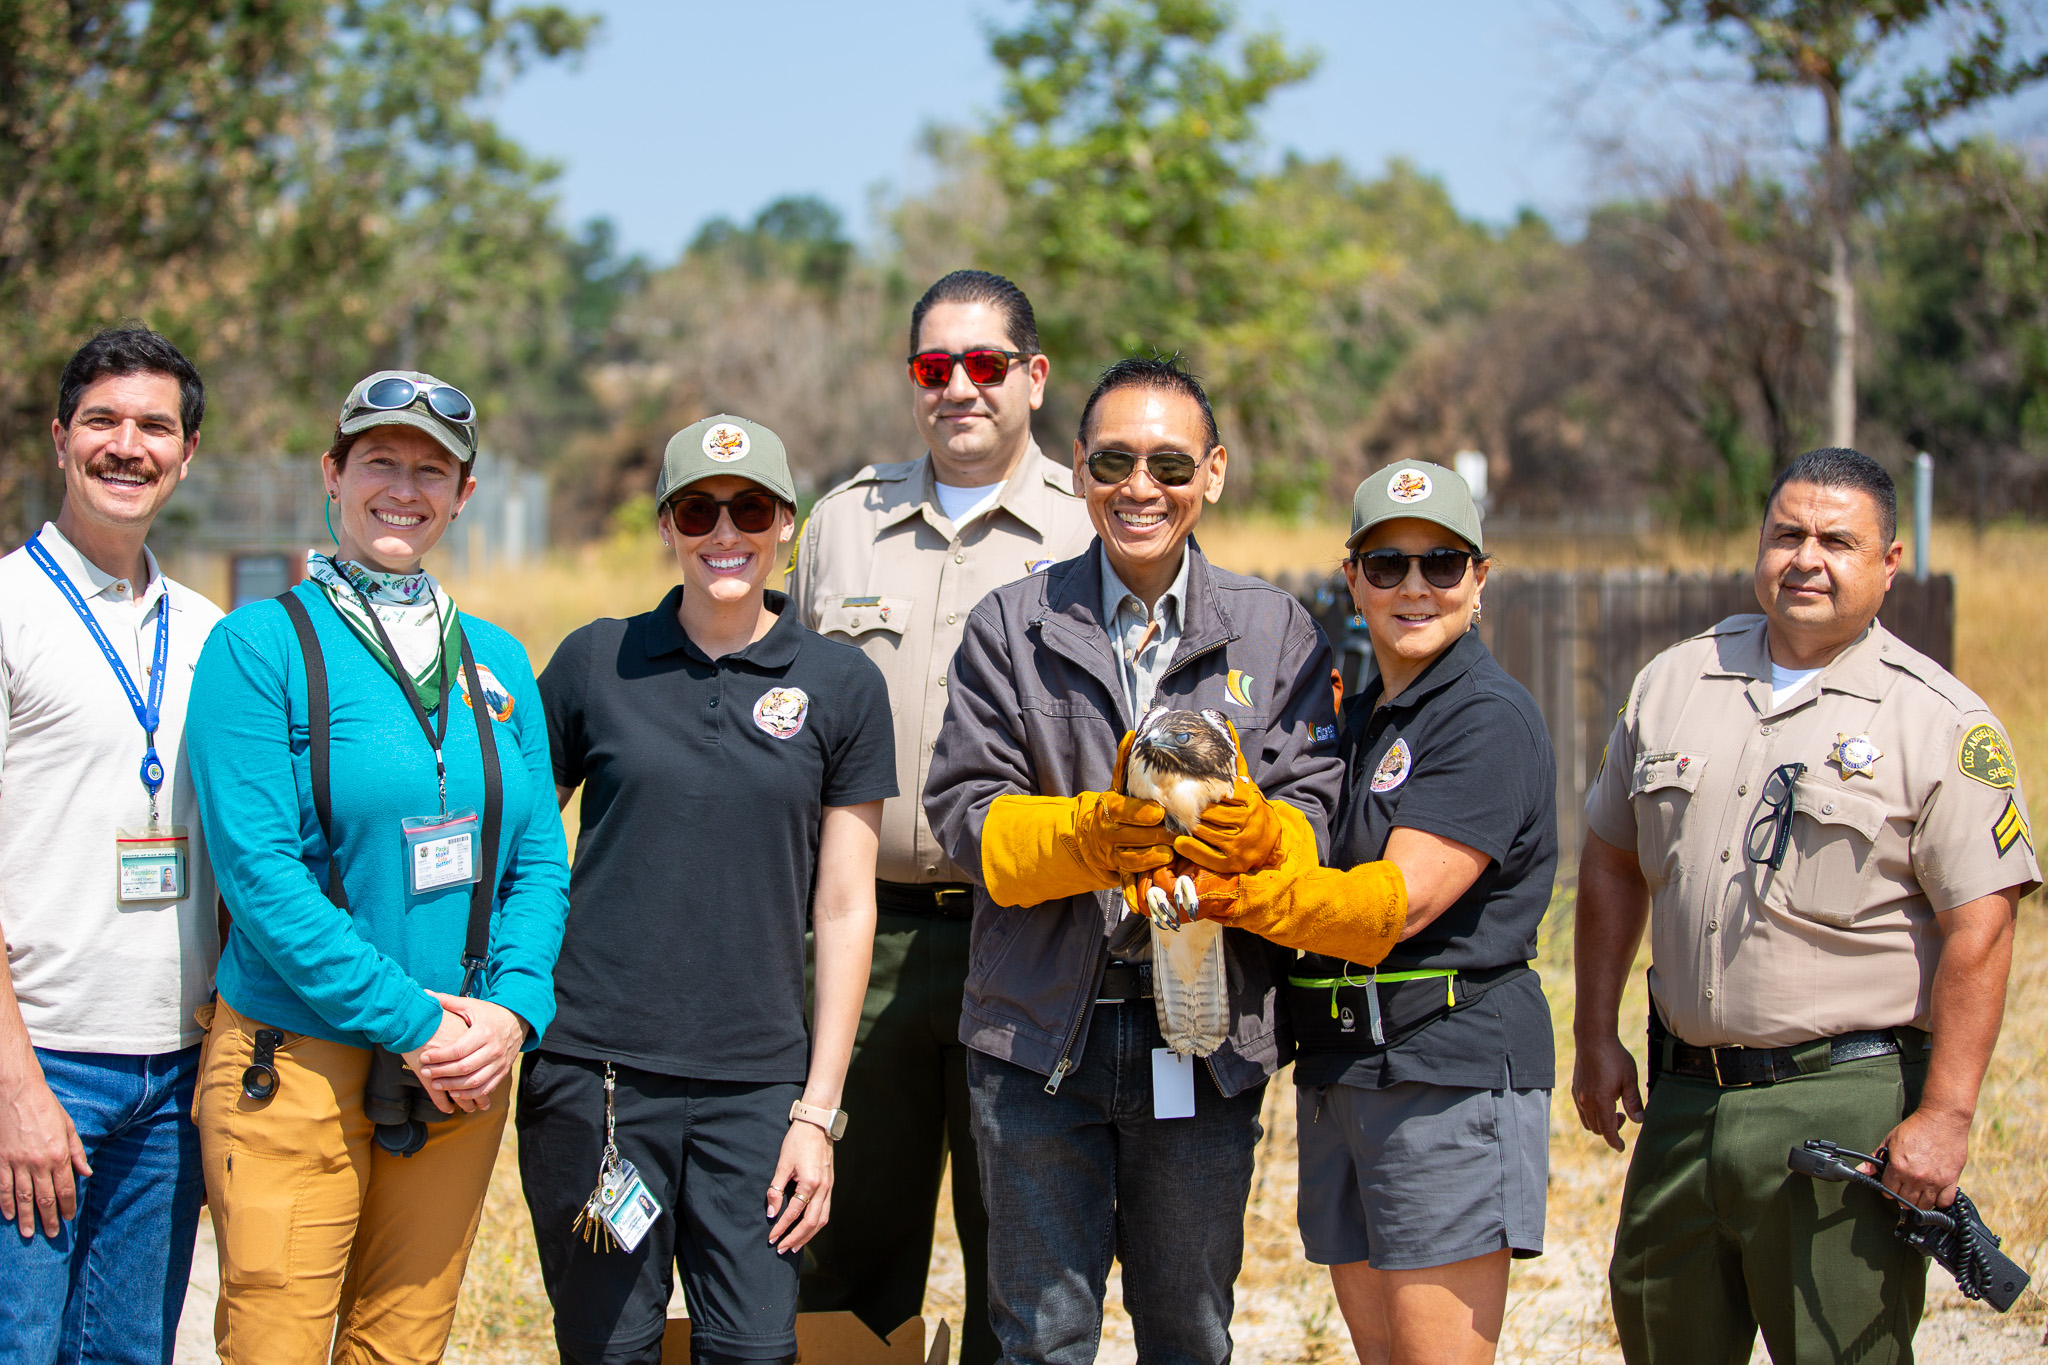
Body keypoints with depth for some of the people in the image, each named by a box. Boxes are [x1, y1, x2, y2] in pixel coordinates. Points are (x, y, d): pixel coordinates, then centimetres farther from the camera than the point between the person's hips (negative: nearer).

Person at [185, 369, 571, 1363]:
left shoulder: (495, 662, 11)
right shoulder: (262, 646, -5)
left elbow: (539, 862, 9)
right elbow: (258, 870, -13)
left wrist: (513, 1007, -10)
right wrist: (411, 1024, -17)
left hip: (462, 1076, 5)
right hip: (296, 1064, -5)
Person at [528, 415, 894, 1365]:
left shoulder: (841, 686, 4)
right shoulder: (597, 662, 5)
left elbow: (844, 909, 4)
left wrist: (819, 1110, 0)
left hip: (756, 1080, 0)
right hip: (593, 1070, 0)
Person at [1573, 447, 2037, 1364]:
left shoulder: (1943, 722, -5)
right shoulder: (1673, 685, 10)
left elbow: (1978, 926, -10)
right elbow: (1613, 863, 18)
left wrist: (1944, 1115, -17)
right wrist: (1596, 1039, 14)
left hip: (1846, 1103, -5)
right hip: (1684, 1093, 5)